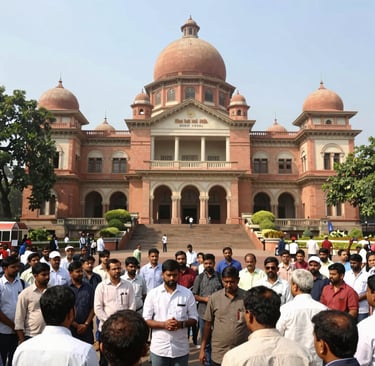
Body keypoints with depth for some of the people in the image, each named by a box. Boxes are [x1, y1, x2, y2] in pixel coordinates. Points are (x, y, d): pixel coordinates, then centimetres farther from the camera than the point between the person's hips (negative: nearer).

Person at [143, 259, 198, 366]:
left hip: (181, 349, 1)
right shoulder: (153, 294, -4)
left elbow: (194, 319, 2)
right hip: (159, 348, 0)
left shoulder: (187, 293, -3)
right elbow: (145, 320, -3)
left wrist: (182, 324, -18)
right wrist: (164, 324, -19)